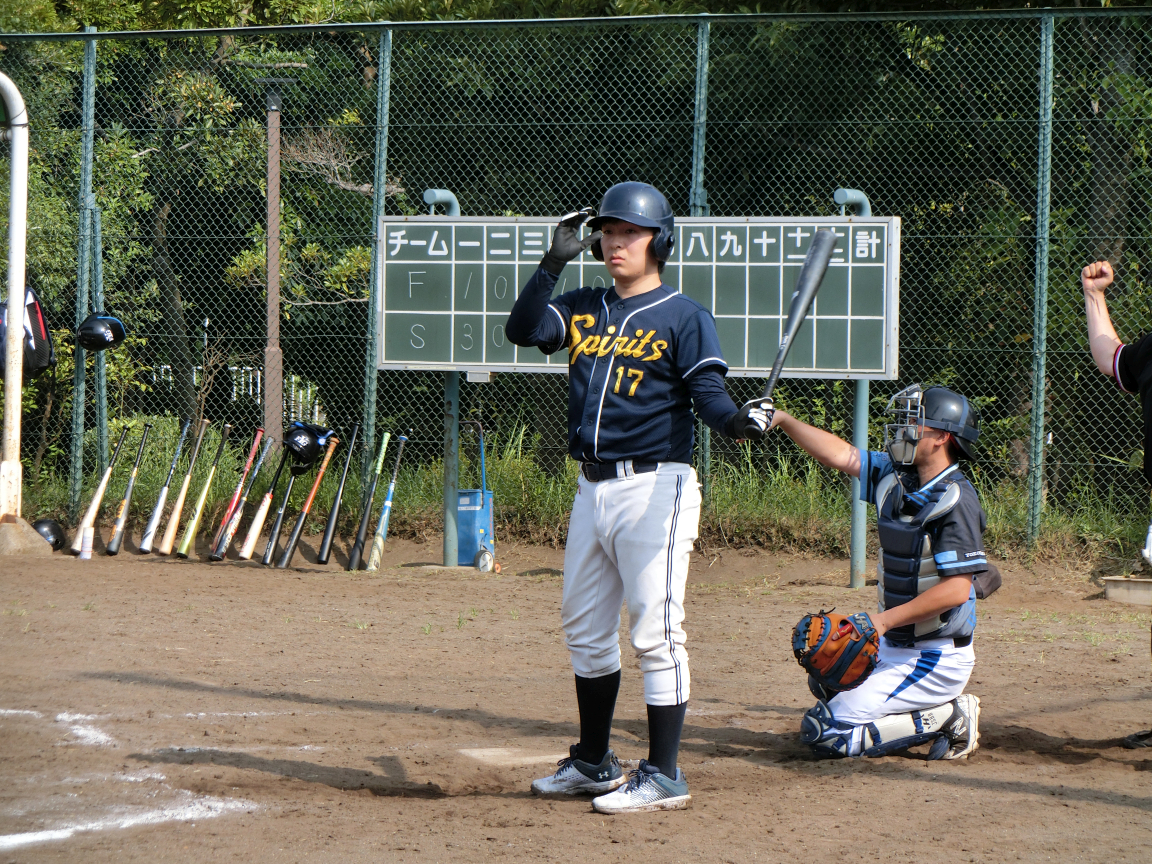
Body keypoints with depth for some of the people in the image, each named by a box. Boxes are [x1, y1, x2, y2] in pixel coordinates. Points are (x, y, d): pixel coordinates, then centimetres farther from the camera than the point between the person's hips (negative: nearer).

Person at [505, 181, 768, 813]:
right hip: (592, 488, 8)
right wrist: (555, 262, -8)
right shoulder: (583, 310, 13)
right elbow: (522, 330, -1)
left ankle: (664, 777, -5)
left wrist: (738, 420, -35)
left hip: (653, 488, -7)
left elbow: (708, 394, -14)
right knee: (585, 628, 16)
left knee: (655, 631, -9)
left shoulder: (684, 318, -5)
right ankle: (593, 763, 29)